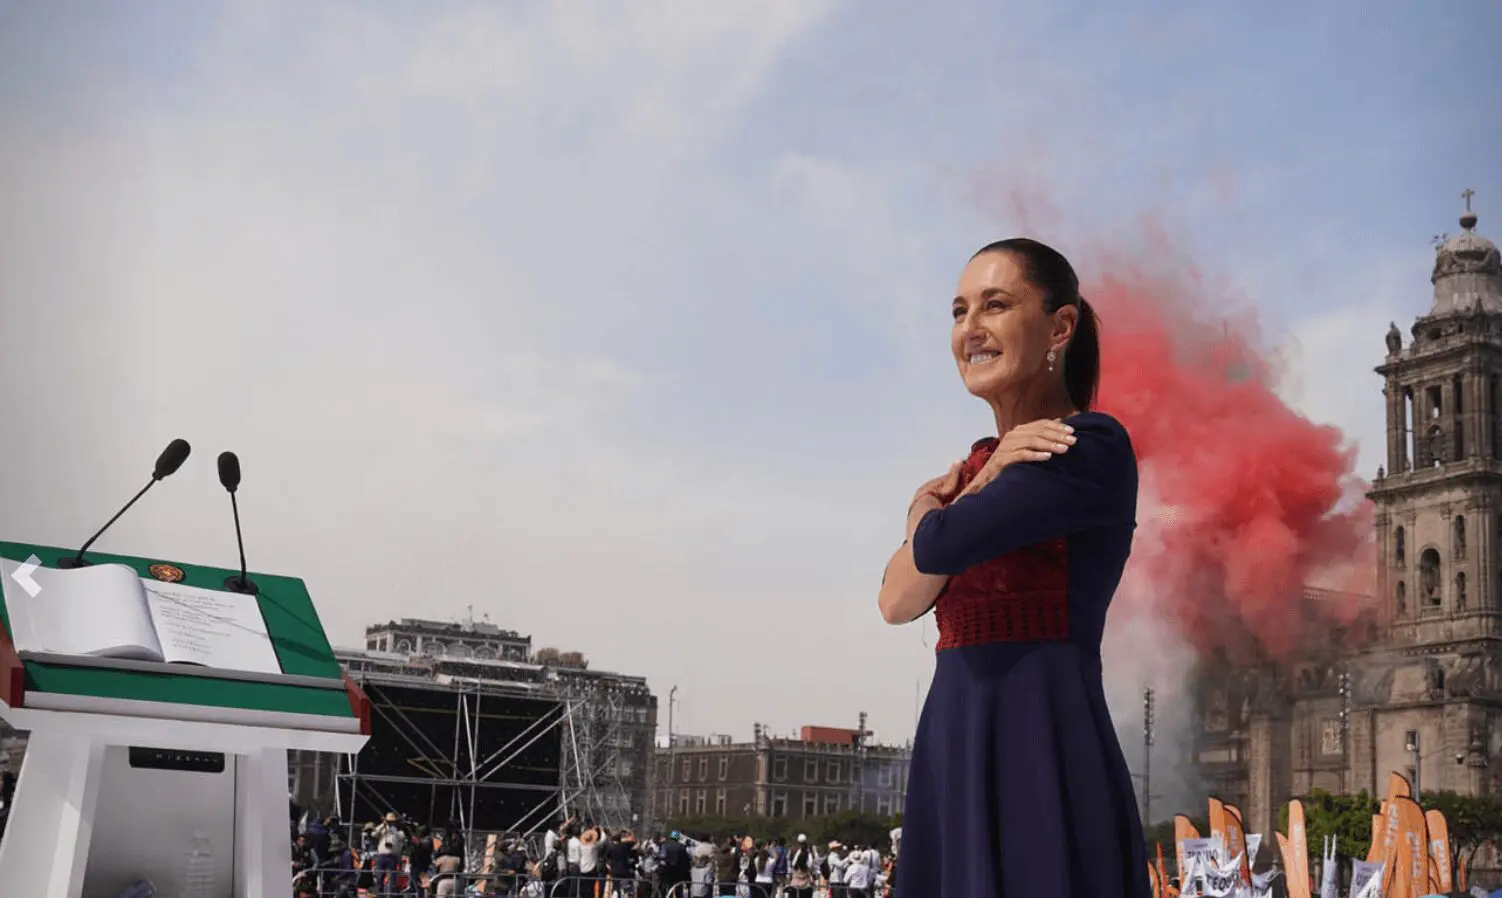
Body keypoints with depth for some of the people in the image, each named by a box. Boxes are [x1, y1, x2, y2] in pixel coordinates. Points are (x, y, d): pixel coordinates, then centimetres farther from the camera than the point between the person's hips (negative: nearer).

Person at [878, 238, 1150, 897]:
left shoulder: (1092, 448, -8)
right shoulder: (979, 461, 17)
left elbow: (939, 546, -18)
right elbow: (898, 601, 5)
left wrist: (929, 513, 5)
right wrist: (983, 478, -3)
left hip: (1043, 736, -8)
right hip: (952, 738, 8)